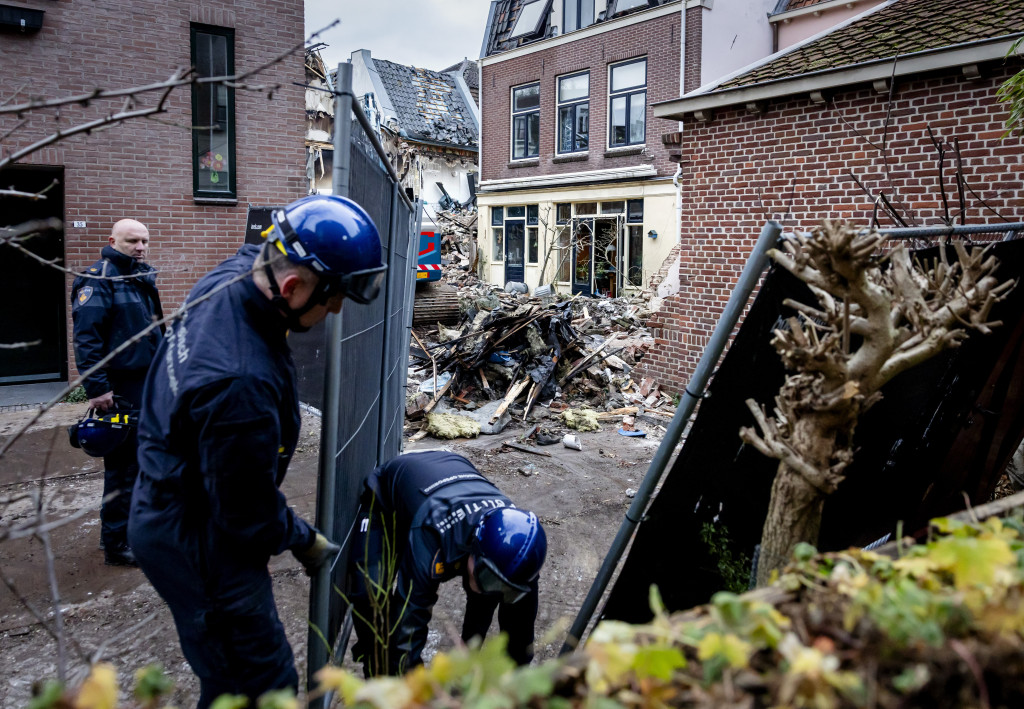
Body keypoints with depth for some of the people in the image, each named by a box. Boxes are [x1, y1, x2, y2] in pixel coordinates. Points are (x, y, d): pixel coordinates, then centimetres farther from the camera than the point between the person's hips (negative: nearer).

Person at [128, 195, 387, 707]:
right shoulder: (242, 382, -37)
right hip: (200, 548, -9)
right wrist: (306, 541, -8)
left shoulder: (224, 279, -9)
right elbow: (250, 515, -25)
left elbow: (256, 252, 19)